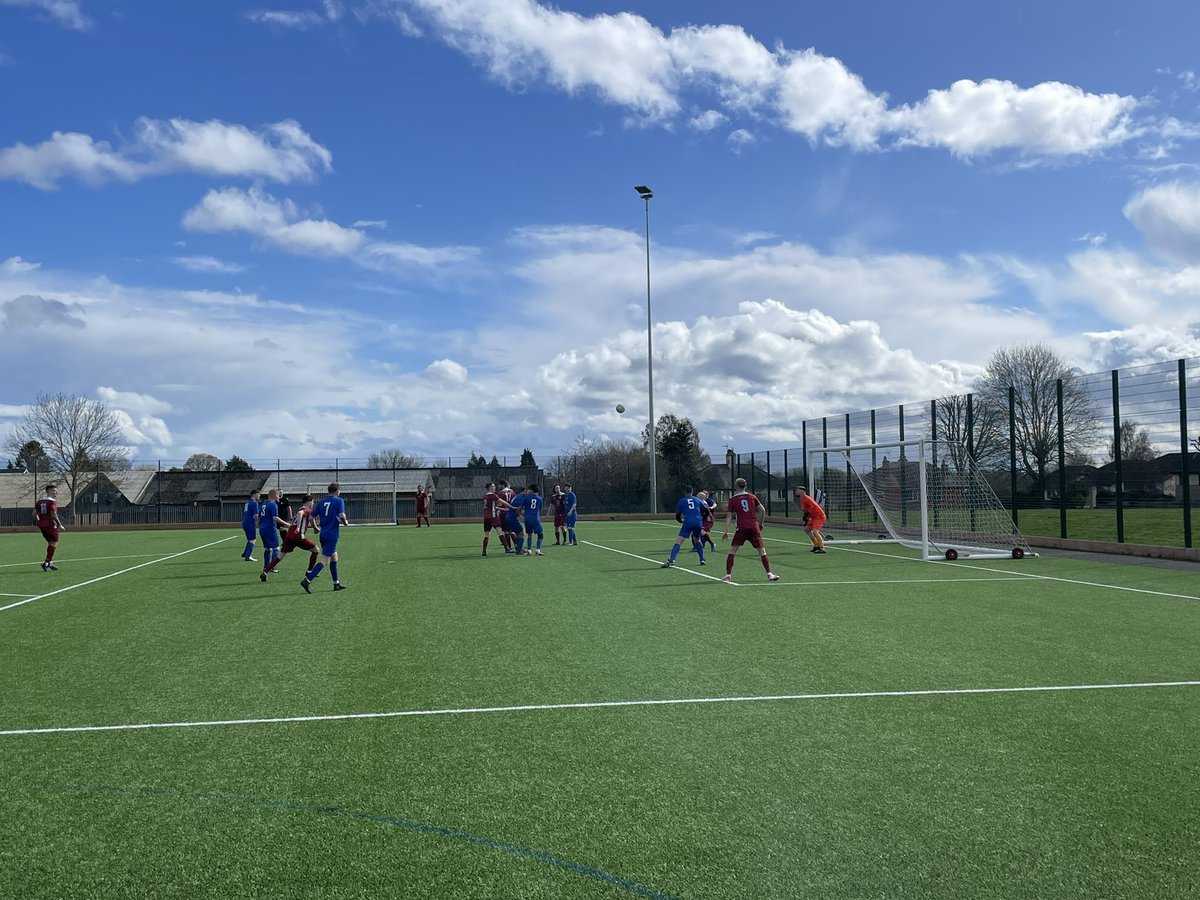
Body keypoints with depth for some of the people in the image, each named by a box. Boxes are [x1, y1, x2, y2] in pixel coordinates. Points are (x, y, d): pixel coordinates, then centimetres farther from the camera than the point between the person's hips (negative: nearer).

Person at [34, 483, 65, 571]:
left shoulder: (40, 501, 12)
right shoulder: (52, 501, -12)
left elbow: (34, 514, 13)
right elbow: (53, 514, -19)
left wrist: (38, 523, 24)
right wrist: (60, 525, -15)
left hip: (42, 525, 8)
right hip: (51, 525, -8)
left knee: (51, 543, 19)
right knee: (54, 543, -2)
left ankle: (49, 562, 18)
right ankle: (47, 562, -7)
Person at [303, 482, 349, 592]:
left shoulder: (321, 502, 10)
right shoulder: (339, 501, -5)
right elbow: (341, 515, -20)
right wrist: (345, 522, 1)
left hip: (323, 534, 7)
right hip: (333, 534, -7)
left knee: (334, 558, 19)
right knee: (324, 561, -7)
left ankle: (336, 584, 24)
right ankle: (307, 580, -18)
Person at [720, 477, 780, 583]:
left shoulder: (733, 499, 5)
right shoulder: (752, 497, 11)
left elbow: (729, 516, 0)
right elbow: (762, 510, 8)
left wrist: (726, 531, -2)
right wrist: (761, 523, 19)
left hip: (741, 528, -2)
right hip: (754, 527, 2)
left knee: (732, 551, 5)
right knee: (762, 551, 4)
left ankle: (728, 575, -2)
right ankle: (769, 574, -2)